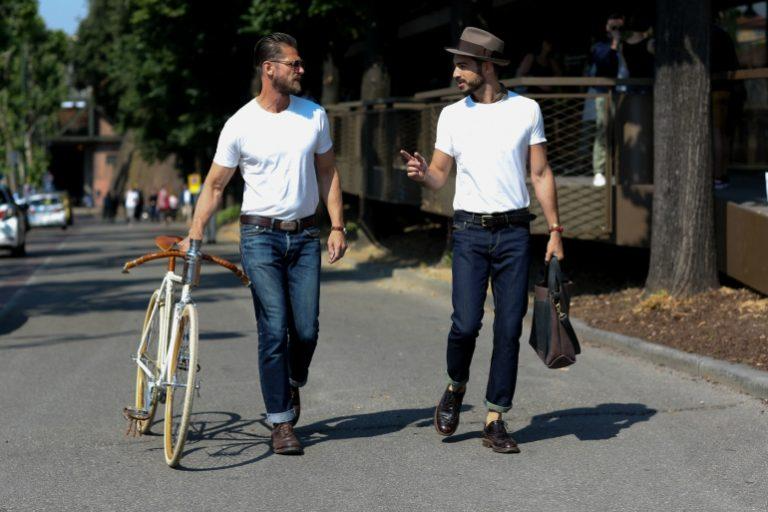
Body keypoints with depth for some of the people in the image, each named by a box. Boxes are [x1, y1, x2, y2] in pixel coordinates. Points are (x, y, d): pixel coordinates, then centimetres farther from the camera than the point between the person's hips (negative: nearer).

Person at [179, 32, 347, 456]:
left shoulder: (314, 115, 5)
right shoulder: (240, 125, -4)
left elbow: (327, 173, 13)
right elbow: (214, 185, 2)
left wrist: (337, 226, 5)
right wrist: (194, 236, -8)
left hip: (304, 235, 3)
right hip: (260, 235, -3)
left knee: (306, 330, -2)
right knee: (274, 330, -7)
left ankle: (293, 384, 31)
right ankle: (281, 423, 1)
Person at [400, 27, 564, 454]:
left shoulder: (527, 110, 4)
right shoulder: (452, 115, 5)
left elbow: (541, 174, 8)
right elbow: (440, 177, 8)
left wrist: (555, 230, 3)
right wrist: (421, 173, -16)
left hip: (515, 232, 0)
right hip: (470, 231, 0)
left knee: (509, 329, 0)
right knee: (466, 322, -11)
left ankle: (495, 421, 8)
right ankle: (456, 388, 19)